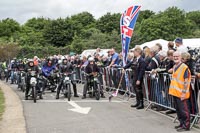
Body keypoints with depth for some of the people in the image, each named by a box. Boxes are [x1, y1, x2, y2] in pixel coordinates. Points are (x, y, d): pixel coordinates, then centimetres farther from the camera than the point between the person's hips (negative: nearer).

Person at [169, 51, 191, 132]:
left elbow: (186, 81, -15)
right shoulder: (174, 67, 11)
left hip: (181, 94, -8)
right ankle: (182, 123, 27)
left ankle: (186, 126, 9)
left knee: (183, 110, -1)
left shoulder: (184, 67, -14)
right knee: (178, 110, 15)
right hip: (175, 92, 8)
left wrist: (184, 93, -17)